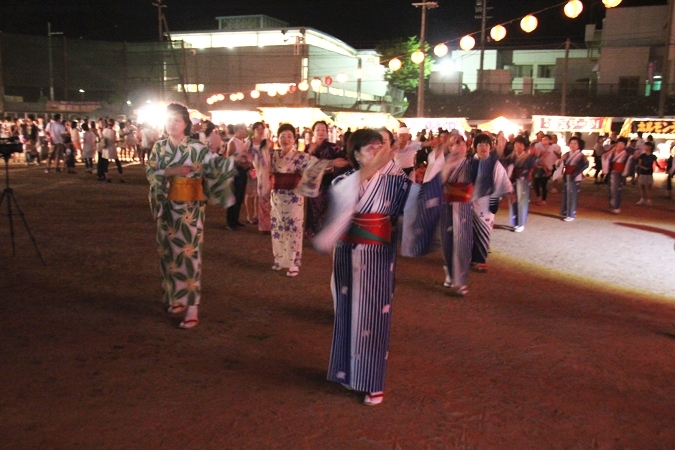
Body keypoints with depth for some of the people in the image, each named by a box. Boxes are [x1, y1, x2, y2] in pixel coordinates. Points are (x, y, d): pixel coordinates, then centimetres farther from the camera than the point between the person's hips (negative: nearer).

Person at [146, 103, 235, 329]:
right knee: (169, 252, 12)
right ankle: (175, 296, 28)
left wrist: (235, 160, -31)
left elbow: (216, 163, -14)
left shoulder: (196, 147, -6)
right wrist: (169, 172, -16)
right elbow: (149, 171, 1)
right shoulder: (159, 146, 6)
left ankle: (192, 307, -2)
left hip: (190, 208, -4)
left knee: (189, 253, -6)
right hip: (167, 207, 5)